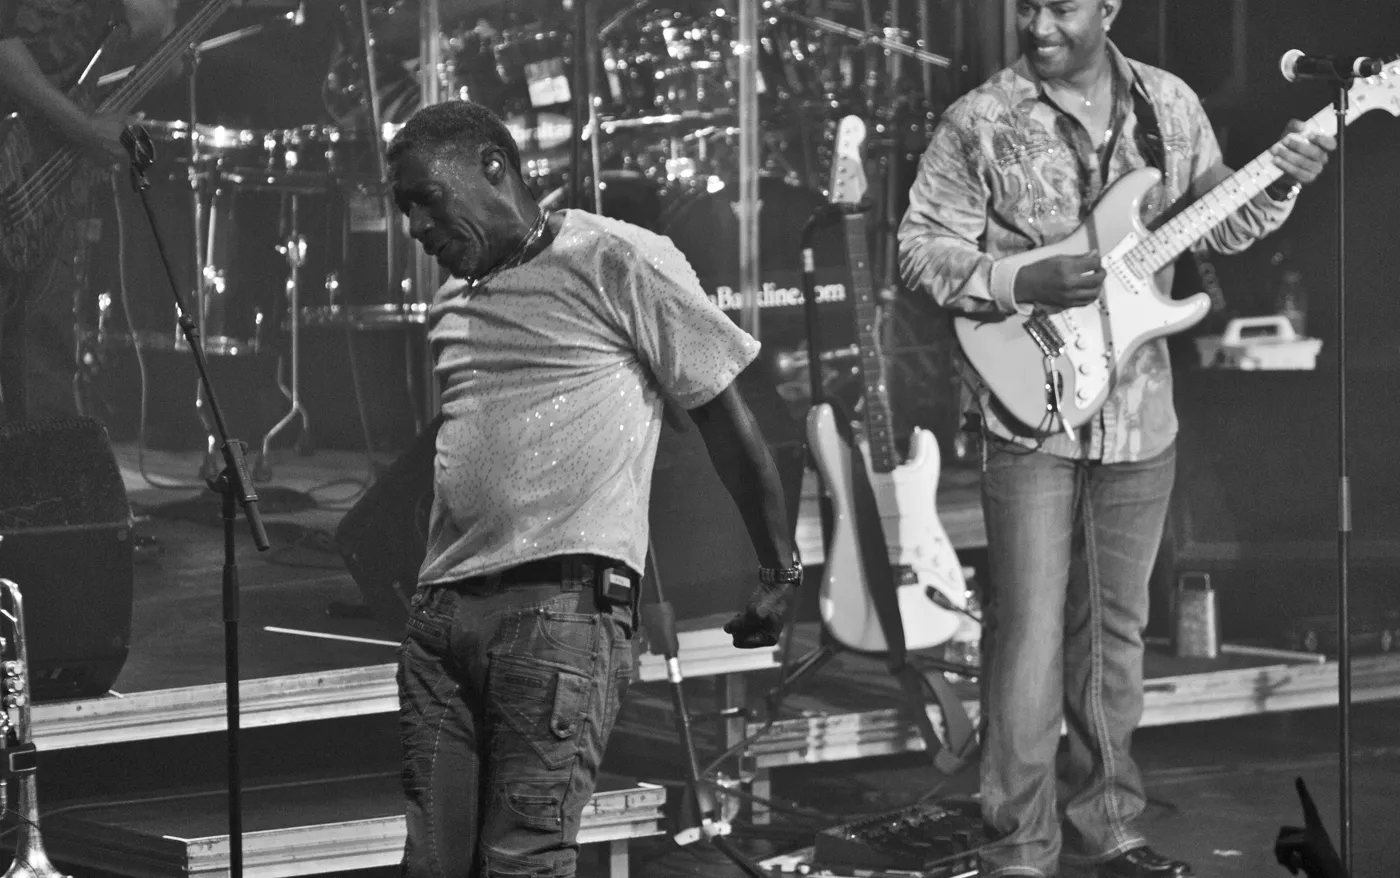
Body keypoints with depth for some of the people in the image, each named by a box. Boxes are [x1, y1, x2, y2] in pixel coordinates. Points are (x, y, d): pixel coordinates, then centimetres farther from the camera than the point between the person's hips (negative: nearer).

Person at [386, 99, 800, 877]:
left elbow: (726, 416, 1)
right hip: (442, 610, 7)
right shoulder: (452, 304, 21)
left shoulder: (618, 263, -1)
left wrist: (780, 573, 3)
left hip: (564, 603, -7)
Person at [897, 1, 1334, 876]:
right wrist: (1022, 285, -20)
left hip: (1138, 415, 4)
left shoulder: (1171, 106, 4)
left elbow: (1219, 224, 13)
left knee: (1116, 625, 14)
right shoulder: (979, 124, -9)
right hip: (1030, 413, -4)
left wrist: (1279, 184, -6)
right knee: (1031, 631, -7)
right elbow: (921, 248, -6)